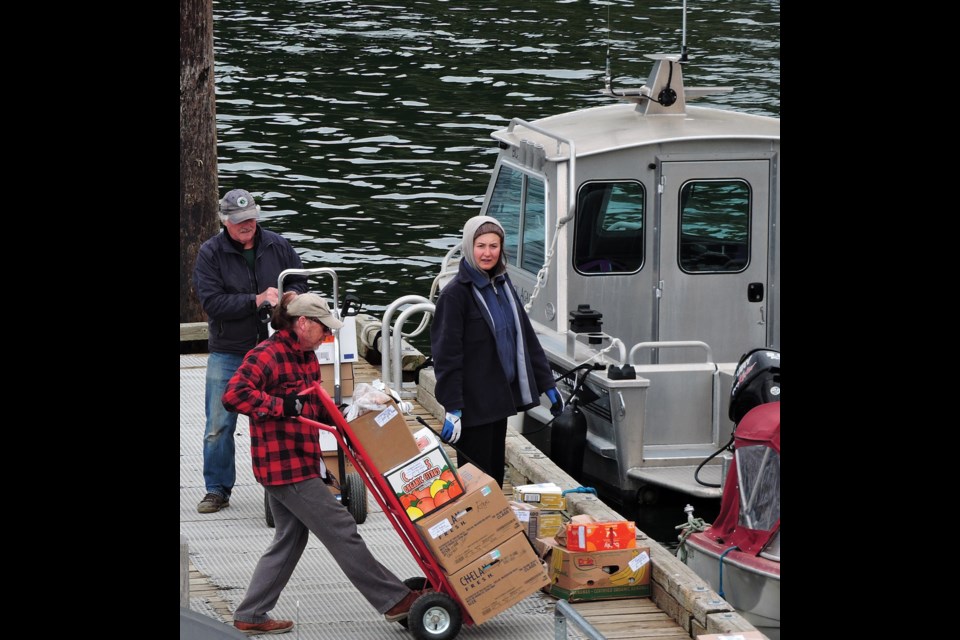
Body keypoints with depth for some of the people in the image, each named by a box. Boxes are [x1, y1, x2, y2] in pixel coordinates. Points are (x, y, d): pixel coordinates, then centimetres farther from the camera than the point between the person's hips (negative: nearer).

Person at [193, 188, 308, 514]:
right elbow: (211, 301, -14)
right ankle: (218, 489, 13)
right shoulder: (210, 253, -6)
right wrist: (255, 301, -21)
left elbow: (300, 284, 10)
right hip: (227, 355, -1)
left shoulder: (277, 246, 2)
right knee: (219, 425, 1)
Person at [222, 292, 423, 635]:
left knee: (290, 537, 14)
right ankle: (394, 600, 3)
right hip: (285, 466, -10)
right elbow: (234, 394, -28)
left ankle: (250, 616, 18)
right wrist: (285, 406, -30)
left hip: (299, 463, 10)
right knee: (341, 530, -4)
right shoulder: (267, 355, -16)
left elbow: (315, 405, 25)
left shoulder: (306, 357, 15)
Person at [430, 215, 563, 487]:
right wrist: (452, 408, -22)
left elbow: (526, 338, 17)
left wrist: (547, 384, 15)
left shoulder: (503, 286, 11)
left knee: (495, 473, 13)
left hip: (500, 398, 7)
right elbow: (447, 355, -16)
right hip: (474, 402, -7)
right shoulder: (455, 294, -12)